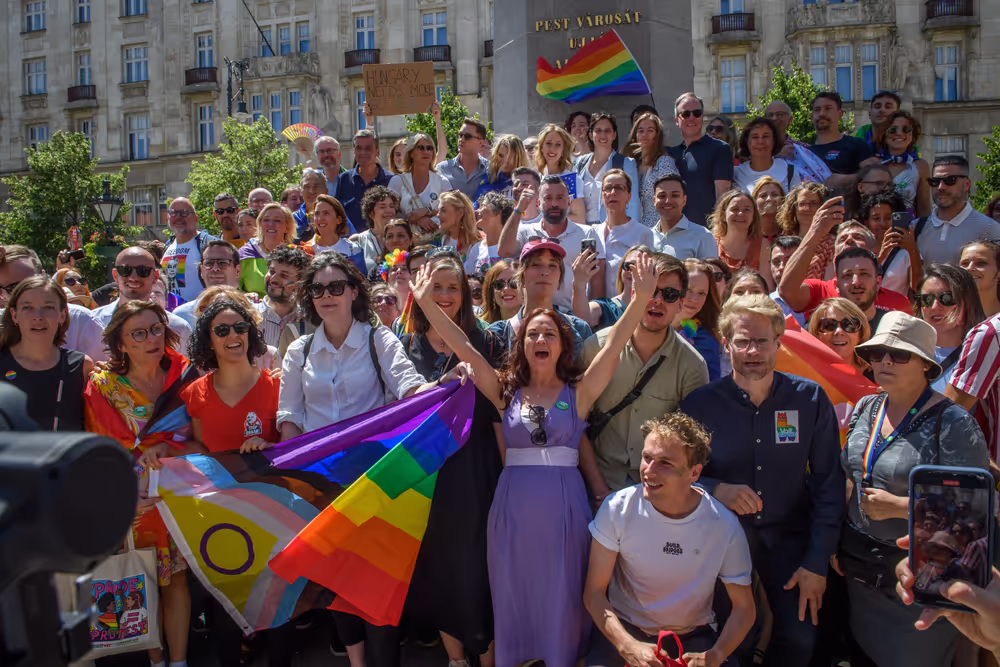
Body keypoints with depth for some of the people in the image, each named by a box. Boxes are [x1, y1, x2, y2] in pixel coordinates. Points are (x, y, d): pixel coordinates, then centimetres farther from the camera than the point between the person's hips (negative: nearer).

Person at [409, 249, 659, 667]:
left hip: (564, 508, -1)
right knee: (513, 601, 10)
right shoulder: (506, 394, 6)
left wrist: (641, 298, -18)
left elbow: (613, 346, -8)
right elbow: (463, 347, 1)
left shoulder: (578, 393, 2)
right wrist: (427, 303, -5)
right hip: (512, 509, 2)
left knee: (562, 603, 6)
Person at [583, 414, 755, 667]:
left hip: (694, 635, 1)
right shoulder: (618, 508, -14)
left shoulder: (725, 526, -12)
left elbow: (744, 608, -2)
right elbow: (594, 592, -9)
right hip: (625, 629, -1)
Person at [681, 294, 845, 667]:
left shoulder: (810, 399, -6)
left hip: (787, 535, 1)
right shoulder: (700, 405, -8)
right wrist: (716, 489, -22)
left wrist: (817, 562, -5)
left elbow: (828, 483, -1)